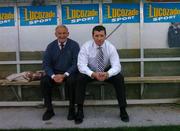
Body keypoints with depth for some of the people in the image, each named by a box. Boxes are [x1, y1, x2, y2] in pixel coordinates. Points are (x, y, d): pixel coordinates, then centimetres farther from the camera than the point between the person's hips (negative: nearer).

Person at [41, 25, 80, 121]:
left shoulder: (74, 45, -4)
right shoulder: (51, 46, 4)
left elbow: (76, 63, -10)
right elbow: (46, 64, 1)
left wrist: (64, 75, -23)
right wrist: (53, 76, -19)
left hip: (70, 73, -3)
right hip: (55, 72, 3)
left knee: (71, 81, -35)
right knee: (44, 81, -24)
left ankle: (71, 109, -14)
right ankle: (49, 109, -7)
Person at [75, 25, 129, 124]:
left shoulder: (110, 47, -17)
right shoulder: (86, 47, -19)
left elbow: (116, 66, -24)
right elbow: (81, 65, -26)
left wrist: (107, 74, -46)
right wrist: (93, 74, -45)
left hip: (107, 72, 1)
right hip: (90, 73, 0)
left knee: (119, 78, -27)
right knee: (80, 78, -30)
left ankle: (123, 110, -14)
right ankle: (80, 110, -20)